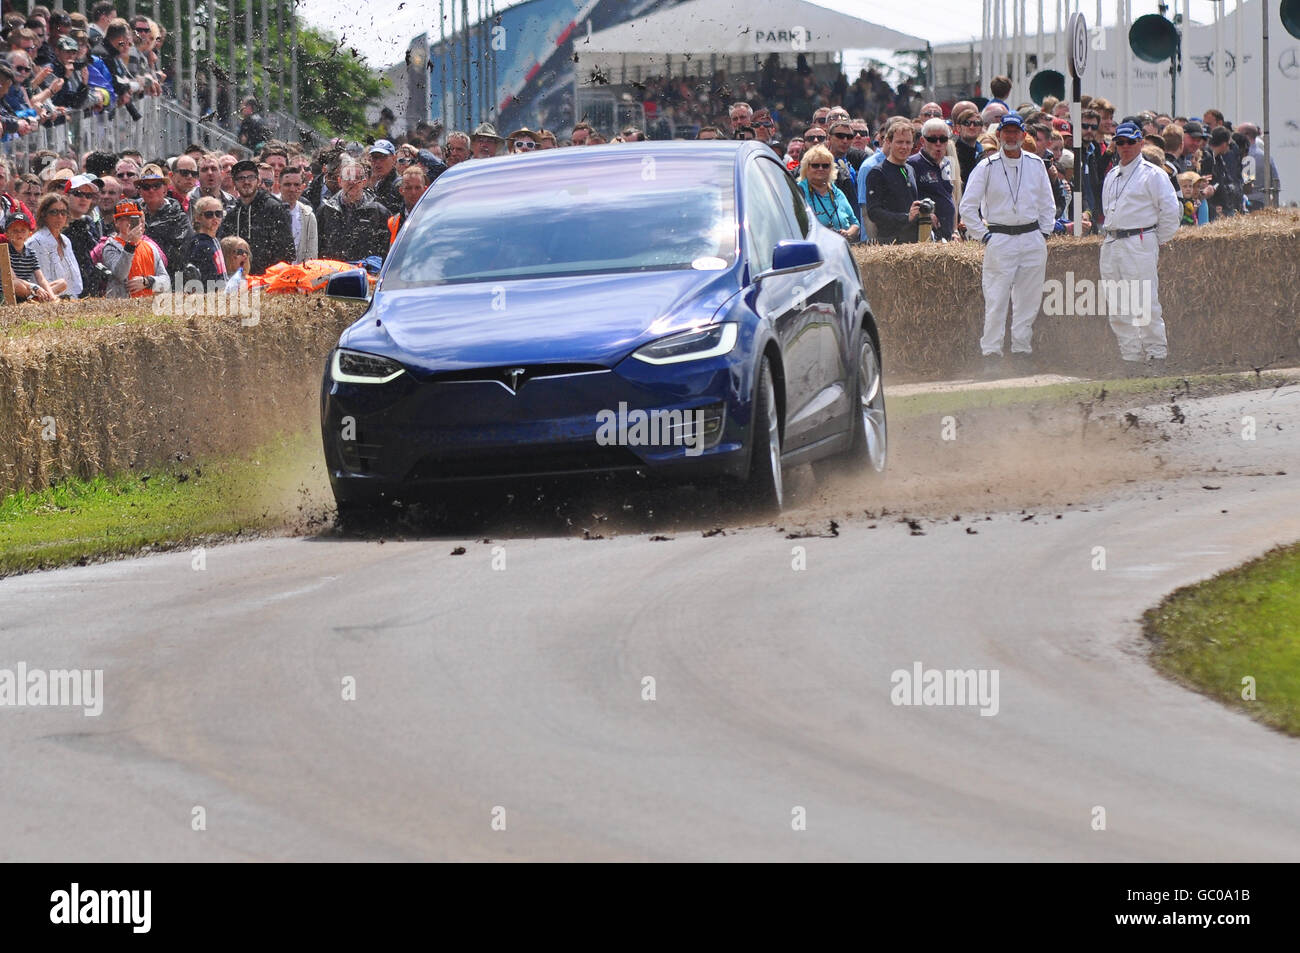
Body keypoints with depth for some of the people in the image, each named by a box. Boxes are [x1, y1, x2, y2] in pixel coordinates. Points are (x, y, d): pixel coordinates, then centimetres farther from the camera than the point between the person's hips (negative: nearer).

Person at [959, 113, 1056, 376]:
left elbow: (1047, 203, 19)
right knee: (996, 300, -9)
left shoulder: (1036, 165, 9)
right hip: (1000, 240, -3)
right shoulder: (987, 167, -1)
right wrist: (983, 235, -5)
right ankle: (991, 355, -8)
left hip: (1033, 239, 4)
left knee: (1028, 300, 5)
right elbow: (968, 207, 0)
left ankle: (1022, 352, 12)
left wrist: (1044, 232, 8)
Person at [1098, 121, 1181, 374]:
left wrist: (1158, 242, -1)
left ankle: (1156, 355, -5)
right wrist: (1109, 234, 18)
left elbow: (1171, 211, -6)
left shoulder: (1152, 175, -4)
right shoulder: (1112, 176, 18)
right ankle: (1129, 357, 11)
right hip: (1111, 245, 7)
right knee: (1117, 306, 6)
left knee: (1145, 305, -10)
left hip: (1139, 244, -7)